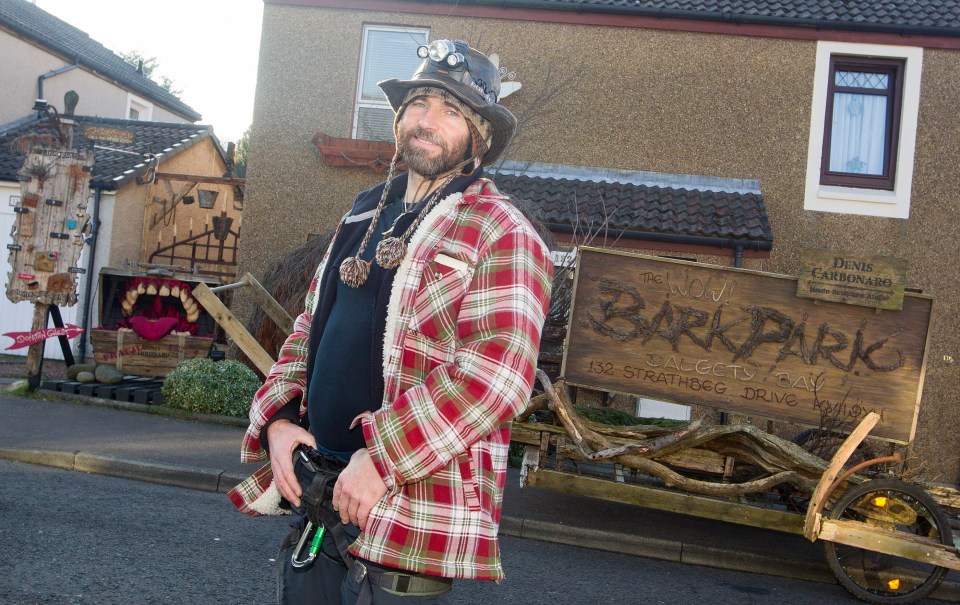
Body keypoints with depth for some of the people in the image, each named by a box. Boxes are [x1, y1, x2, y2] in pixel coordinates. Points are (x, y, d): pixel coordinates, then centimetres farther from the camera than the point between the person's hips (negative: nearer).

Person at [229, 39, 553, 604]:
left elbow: (498, 372, -21)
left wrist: (384, 458, -22)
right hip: (319, 494, 7)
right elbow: (309, 331, 18)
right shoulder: (364, 219, 14)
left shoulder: (502, 235, -9)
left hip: (410, 510, -7)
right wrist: (278, 419, 1)